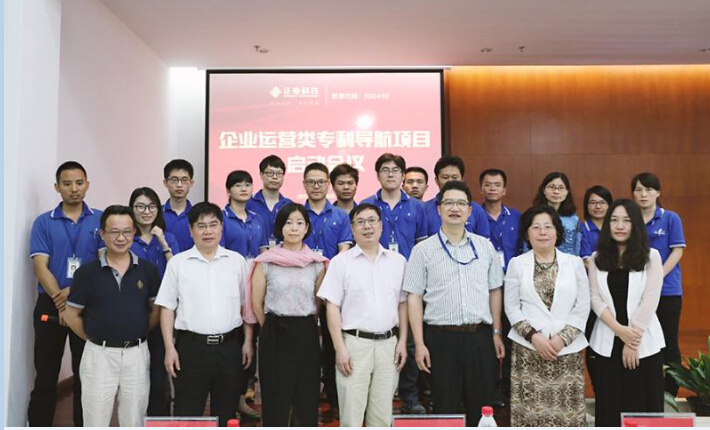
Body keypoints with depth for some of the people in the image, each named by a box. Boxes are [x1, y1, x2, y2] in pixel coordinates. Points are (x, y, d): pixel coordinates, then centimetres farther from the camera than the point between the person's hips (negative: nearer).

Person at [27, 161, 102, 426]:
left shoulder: (101, 220, 2)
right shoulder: (43, 222, 2)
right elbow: (40, 267, -5)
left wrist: (74, 291, -16)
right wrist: (60, 301, -17)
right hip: (50, 306, 0)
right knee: (46, 376, 7)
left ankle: (84, 425, 22)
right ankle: (38, 425, 18)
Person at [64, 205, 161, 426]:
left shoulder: (148, 270, -1)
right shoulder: (87, 272, -4)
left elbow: (156, 310, 8)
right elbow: (71, 314, 2)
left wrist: (138, 335, 4)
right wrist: (95, 338, 2)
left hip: (137, 354, 1)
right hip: (99, 354, -1)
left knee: (134, 422, 13)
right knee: (95, 422, 10)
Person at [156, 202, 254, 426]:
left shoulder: (237, 261, 5)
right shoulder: (177, 262, 1)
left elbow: (246, 305, 8)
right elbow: (167, 307, 2)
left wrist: (248, 341, 4)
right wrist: (169, 348, -4)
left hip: (229, 346, 2)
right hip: (191, 346, -1)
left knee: (226, 412, 11)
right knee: (187, 413, 6)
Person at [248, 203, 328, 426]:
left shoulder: (318, 264, 3)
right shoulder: (265, 262, -2)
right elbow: (256, 303, 5)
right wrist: (273, 329, 11)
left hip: (307, 335, 2)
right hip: (275, 336, -1)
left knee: (308, 400, 8)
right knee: (275, 402, 6)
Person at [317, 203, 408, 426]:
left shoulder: (398, 261, 8)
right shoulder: (341, 262, -1)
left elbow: (402, 304, 11)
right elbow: (332, 308, -4)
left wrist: (402, 341, 4)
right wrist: (340, 348, -10)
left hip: (388, 343, 3)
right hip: (354, 343, -3)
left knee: (383, 414, 11)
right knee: (351, 414, 1)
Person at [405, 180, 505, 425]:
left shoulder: (485, 246, 8)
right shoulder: (424, 250, -1)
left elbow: (494, 291, 12)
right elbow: (414, 298, -3)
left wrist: (497, 333, 7)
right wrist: (419, 344, -7)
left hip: (481, 335, 3)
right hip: (442, 337, -2)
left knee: (481, 407, 11)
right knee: (445, 408, 8)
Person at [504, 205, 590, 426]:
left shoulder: (575, 262, 8)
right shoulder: (517, 263, 6)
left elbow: (583, 306, 3)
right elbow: (511, 307, 2)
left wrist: (563, 337, -8)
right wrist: (533, 336, -10)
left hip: (567, 349, 1)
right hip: (528, 348, -1)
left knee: (567, 411, 0)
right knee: (530, 410, -1)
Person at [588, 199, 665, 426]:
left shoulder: (651, 256, 0)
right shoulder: (597, 259, 6)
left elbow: (650, 301, -7)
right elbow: (595, 299, 0)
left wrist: (632, 342, -12)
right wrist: (619, 330, -14)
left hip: (644, 343, -2)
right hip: (608, 343, 2)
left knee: (643, 405, 4)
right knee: (610, 408, 6)